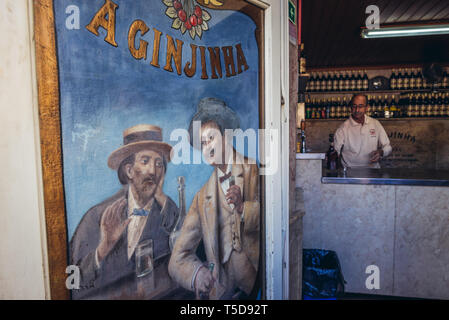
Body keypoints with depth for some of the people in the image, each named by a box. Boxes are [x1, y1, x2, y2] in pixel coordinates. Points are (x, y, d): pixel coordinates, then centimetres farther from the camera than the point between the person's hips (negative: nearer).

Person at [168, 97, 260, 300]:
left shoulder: (253, 172, 4)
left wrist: (244, 207, -19)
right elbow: (177, 259, 6)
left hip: (259, 282, -2)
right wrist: (195, 273, -15)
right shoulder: (202, 199, 8)